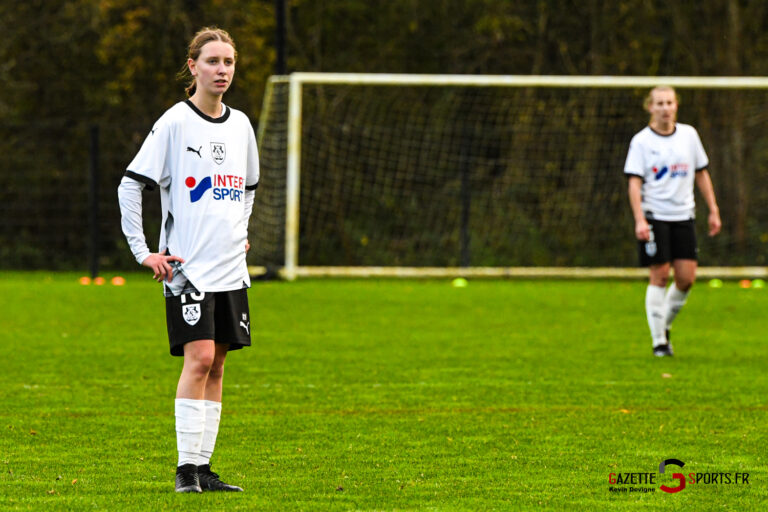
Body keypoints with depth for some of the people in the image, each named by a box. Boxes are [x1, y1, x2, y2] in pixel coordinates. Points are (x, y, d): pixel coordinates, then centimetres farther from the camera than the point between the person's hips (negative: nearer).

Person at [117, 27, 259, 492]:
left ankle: (203, 468, 10)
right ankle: (186, 468, -12)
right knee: (199, 358, -15)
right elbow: (130, 185, -7)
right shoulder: (174, 123, -7)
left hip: (230, 267, 6)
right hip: (187, 266, -6)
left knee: (216, 365, 6)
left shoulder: (240, 125, 11)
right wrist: (143, 252, -10)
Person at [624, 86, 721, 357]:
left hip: (683, 215, 4)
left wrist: (713, 210, 12)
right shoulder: (641, 141, -3)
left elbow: (701, 174, 16)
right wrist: (639, 220, -19)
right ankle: (659, 340, 1)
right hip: (654, 216, -4)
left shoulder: (689, 135, 8)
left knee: (686, 278, -2)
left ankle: (665, 324, 22)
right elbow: (634, 182, -8)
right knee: (659, 275, -6)